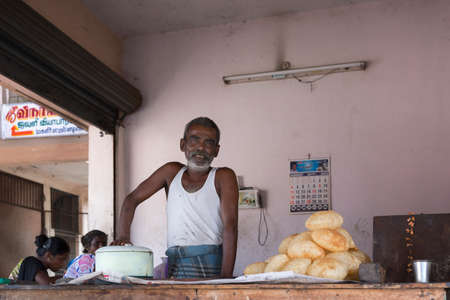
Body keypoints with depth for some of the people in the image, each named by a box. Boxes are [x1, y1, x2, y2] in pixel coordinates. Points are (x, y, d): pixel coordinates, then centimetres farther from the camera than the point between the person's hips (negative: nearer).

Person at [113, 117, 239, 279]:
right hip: (174, 264, 3)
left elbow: (230, 226, -8)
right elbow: (132, 199, 20)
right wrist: (123, 236, 3)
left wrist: (226, 276, -19)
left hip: (210, 262, -3)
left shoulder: (223, 176, 3)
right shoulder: (172, 172, 14)